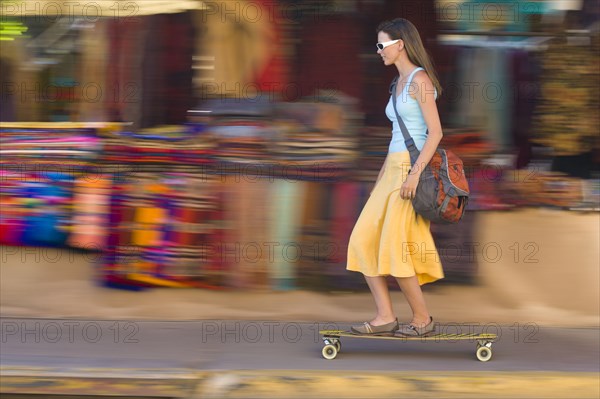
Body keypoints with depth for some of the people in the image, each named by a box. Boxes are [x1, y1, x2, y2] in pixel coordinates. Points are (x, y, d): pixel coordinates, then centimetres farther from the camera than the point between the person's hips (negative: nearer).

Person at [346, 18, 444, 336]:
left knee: (394, 250, -8)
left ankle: (422, 319, 3)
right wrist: (381, 177, 23)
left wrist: (415, 173, -23)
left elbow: (435, 131, -16)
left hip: (412, 167, -9)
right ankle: (385, 317, 1)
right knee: (364, 241, 1)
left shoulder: (419, 80, -10)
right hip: (392, 168, 9)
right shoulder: (399, 83, 18)